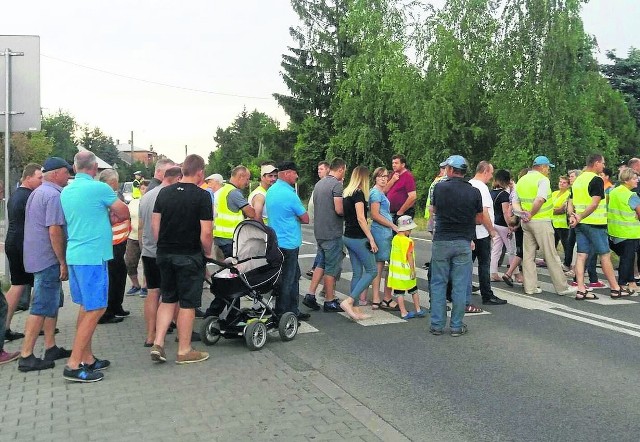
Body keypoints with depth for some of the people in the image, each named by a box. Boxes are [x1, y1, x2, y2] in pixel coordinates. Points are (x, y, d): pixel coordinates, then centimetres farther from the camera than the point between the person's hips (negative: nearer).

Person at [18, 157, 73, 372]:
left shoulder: (37, 193, 16)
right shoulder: (53, 195, -16)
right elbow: (54, 230, -22)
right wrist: (63, 262, -17)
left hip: (37, 256, 10)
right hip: (48, 259, -10)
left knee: (52, 302, 16)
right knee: (42, 307, -6)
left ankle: (51, 348, 22)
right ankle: (26, 356, -2)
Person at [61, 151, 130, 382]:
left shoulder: (66, 191, 12)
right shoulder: (99, 188, -11)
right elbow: (124, 213, -1)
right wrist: (111, 216, 14)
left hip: (74, 255, 8)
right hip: (93, 256, -8)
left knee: (86, 308, 15)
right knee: (95, 310, -4)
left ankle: (87, 359, 21)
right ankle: (73, 365, -4)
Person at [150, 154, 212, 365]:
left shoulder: (164, 192, 5)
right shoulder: (202, 196, -12)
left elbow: (155, 224, 8)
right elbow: (205, 233, -15)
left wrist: (162, 245, 17)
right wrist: (207, 253, 0)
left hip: (164, 254, 5)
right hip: (189, 256, -5)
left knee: (168, 299, 18)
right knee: (187, 303, 4)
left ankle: (158, 344, 11)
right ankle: (184, 351, 13)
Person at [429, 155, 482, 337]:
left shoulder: (439, 187, -4)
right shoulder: (474, 192, -3)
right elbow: (479, 219, 6)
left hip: (441, 241, 0)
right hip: (463, 242, 0)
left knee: (438, 284, 9)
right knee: (460, 286, 7)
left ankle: (437, 325, 12)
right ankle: (457, 326, 12)